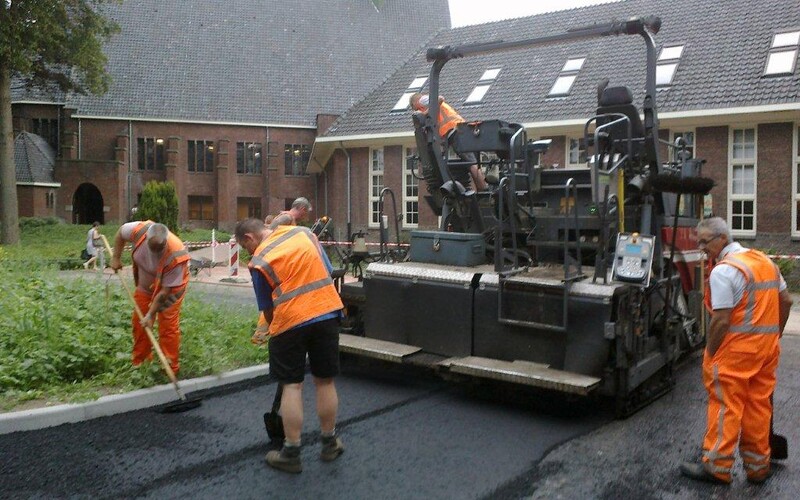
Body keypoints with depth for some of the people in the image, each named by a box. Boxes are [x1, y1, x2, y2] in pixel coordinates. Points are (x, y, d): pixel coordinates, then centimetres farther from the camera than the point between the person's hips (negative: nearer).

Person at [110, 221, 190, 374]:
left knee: (168, 326, -8)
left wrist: (151, 314, -26)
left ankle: (171, 369, 2)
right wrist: (116, 258, -4)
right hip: (145, 284, 5)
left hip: (171, 287, -5)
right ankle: (139, 362, 23)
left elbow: (165, 291, -31)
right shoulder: (139, 229, -29)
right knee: (139, 321, 8)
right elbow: (121, 232, -3)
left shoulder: (176, 256, -39)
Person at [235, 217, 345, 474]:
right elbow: (327, 271, 12)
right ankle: (329, 444, 26)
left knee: (292, 386, 6)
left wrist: (275, 330, 21)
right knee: (325, 382, 14)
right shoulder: (303, 232, 9)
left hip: (291, 320, -4)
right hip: (328, 312, 4)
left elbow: (267, 308, 4)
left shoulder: (258, 261, -2)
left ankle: (291, 454, 11)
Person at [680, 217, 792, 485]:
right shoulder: (766, 261, 11)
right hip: (767, 347, 8)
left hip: (735, 350, -8)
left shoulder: (723, 271, -16)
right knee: (759, 407, 14)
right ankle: (758, 466, 23)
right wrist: (774, 333, 23)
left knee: (725, 406, 0)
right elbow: (786, 301, 16)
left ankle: (717, 467, 8)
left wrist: (709, 353, -9)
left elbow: (721, 320, -20)